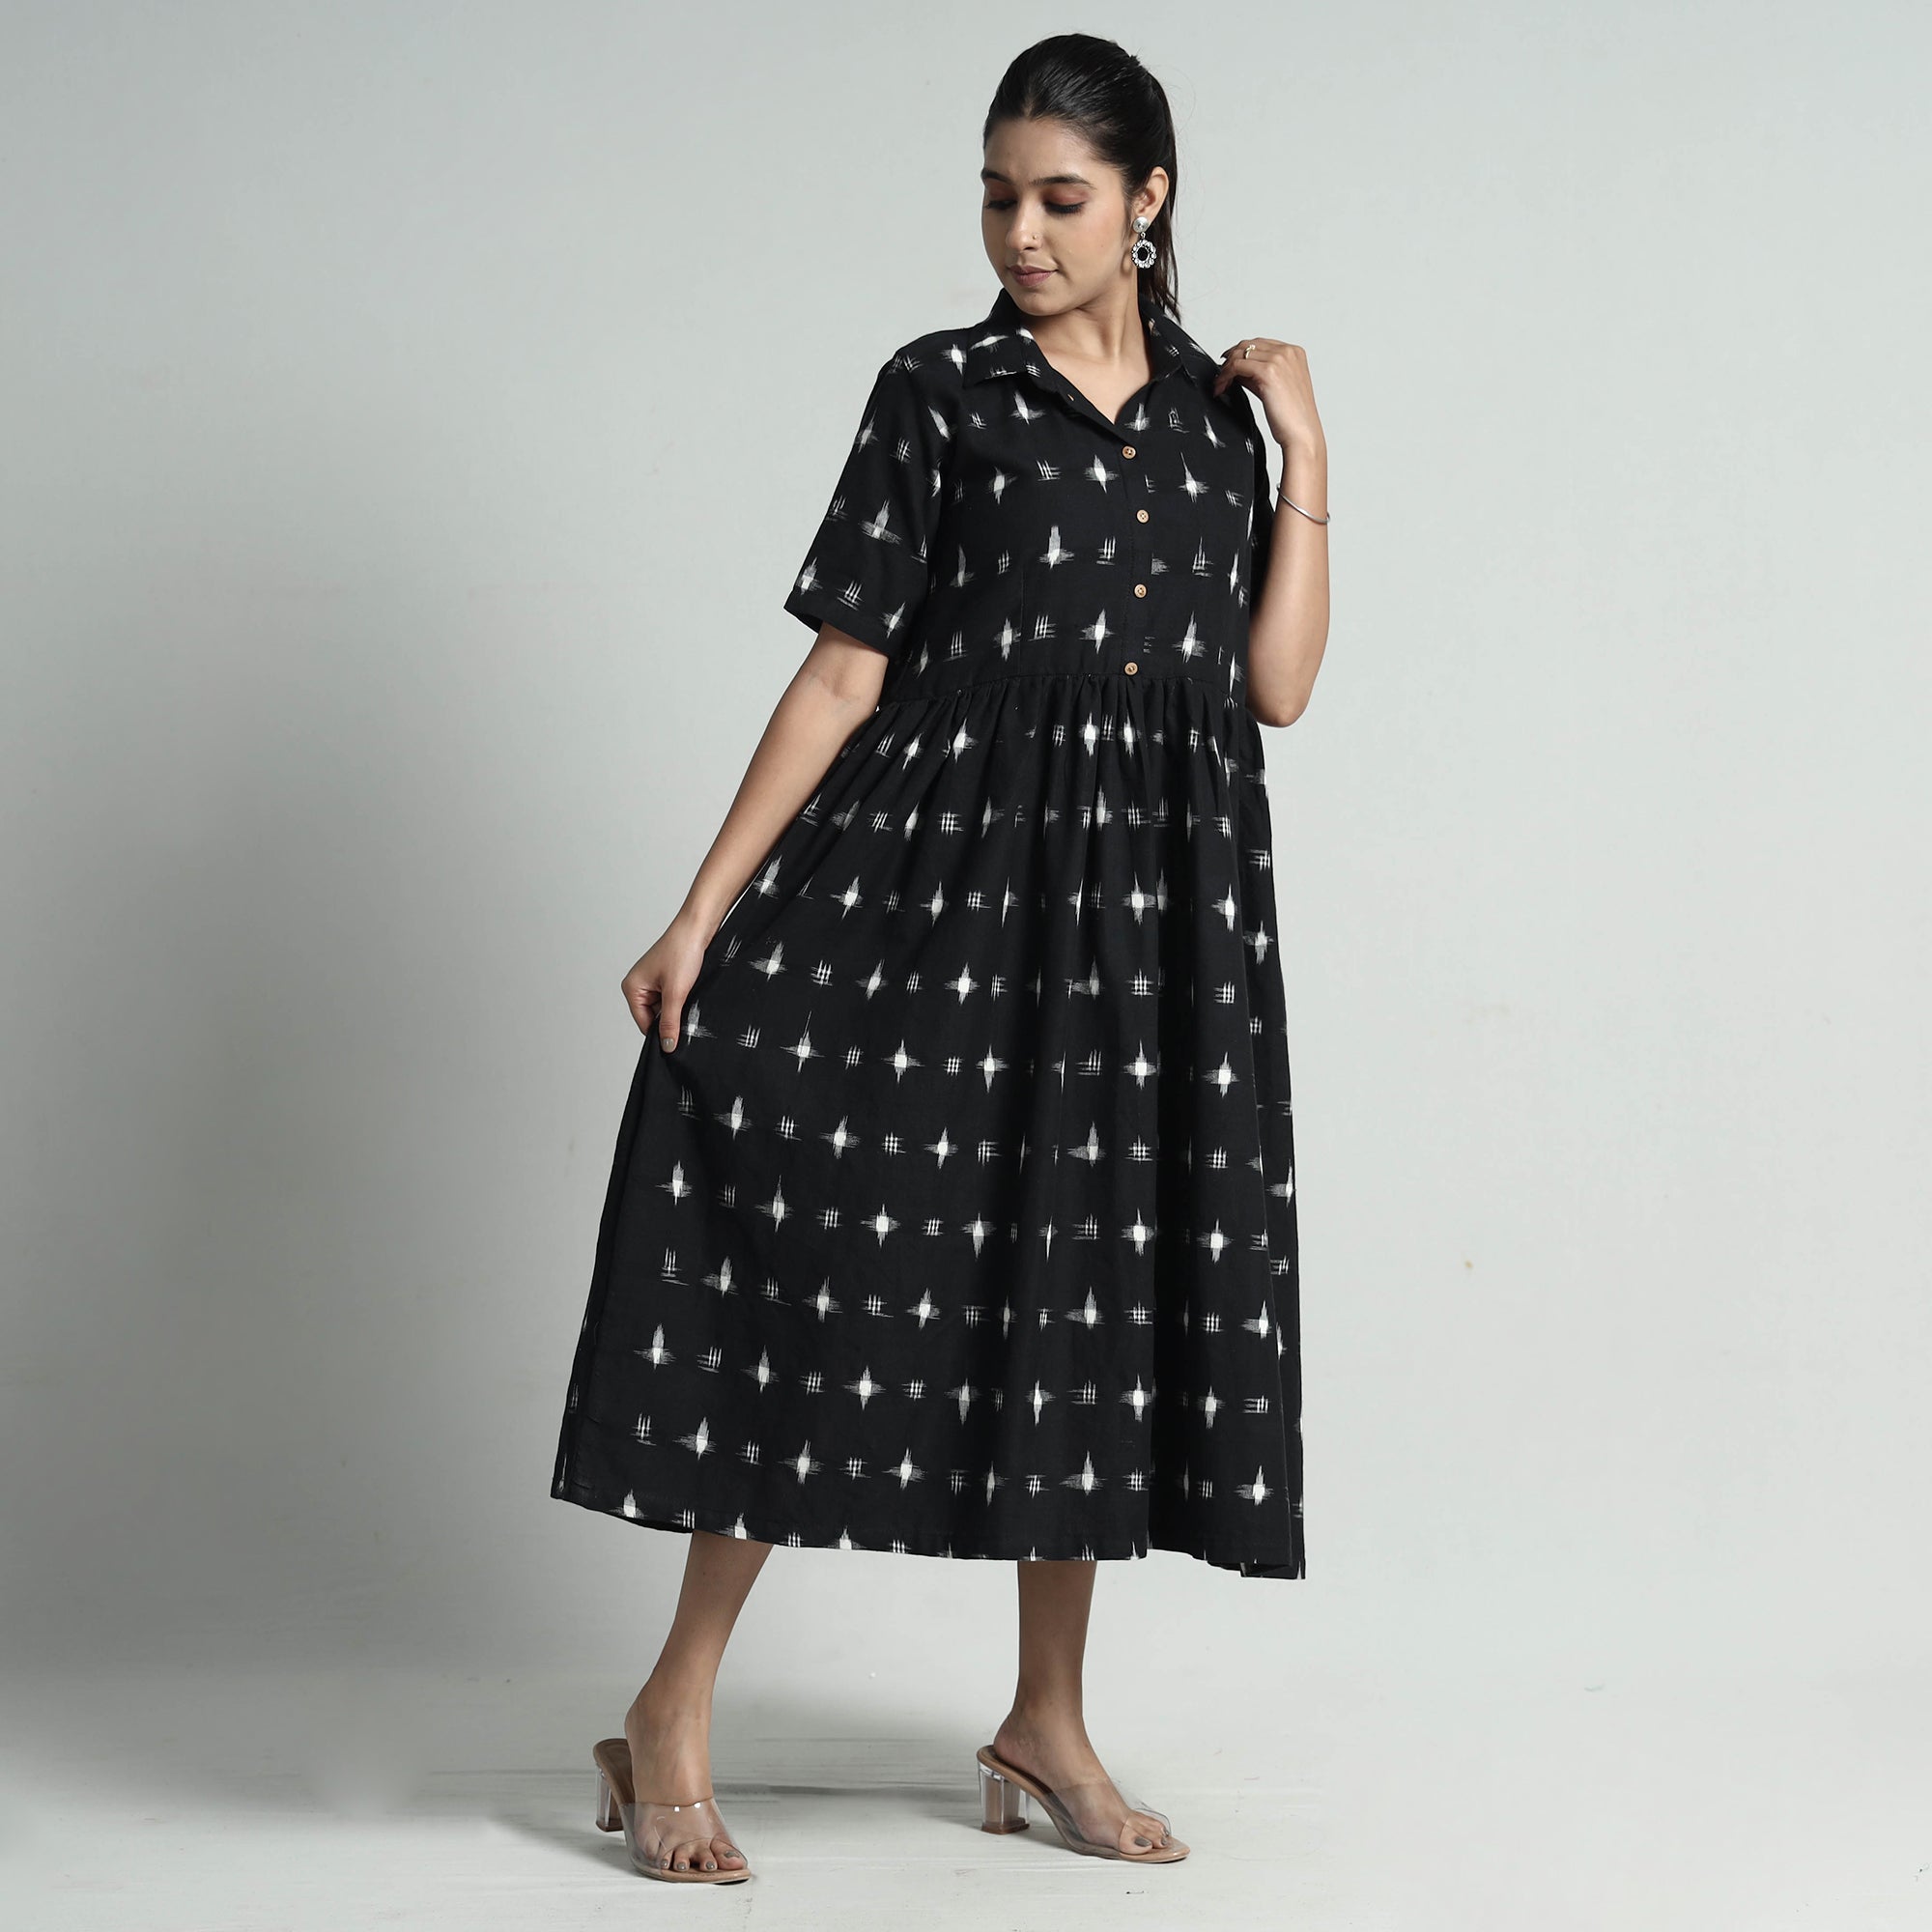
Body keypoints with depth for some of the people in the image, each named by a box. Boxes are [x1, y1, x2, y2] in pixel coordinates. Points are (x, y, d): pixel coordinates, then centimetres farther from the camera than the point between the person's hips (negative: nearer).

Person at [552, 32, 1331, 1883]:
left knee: (1100, 1303, 9)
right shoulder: (942, 392, -1)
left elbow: (1276, 685, 3)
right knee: (832, 1263, -6)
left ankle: (1047, 1725, 22)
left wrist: (1306, 459, 0)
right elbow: (844, 673, -3)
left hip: (1155, 915, 4)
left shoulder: (1211, 412, 10)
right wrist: (703, 907, -8)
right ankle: (672, 1716, 4)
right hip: (932, 886, -4)